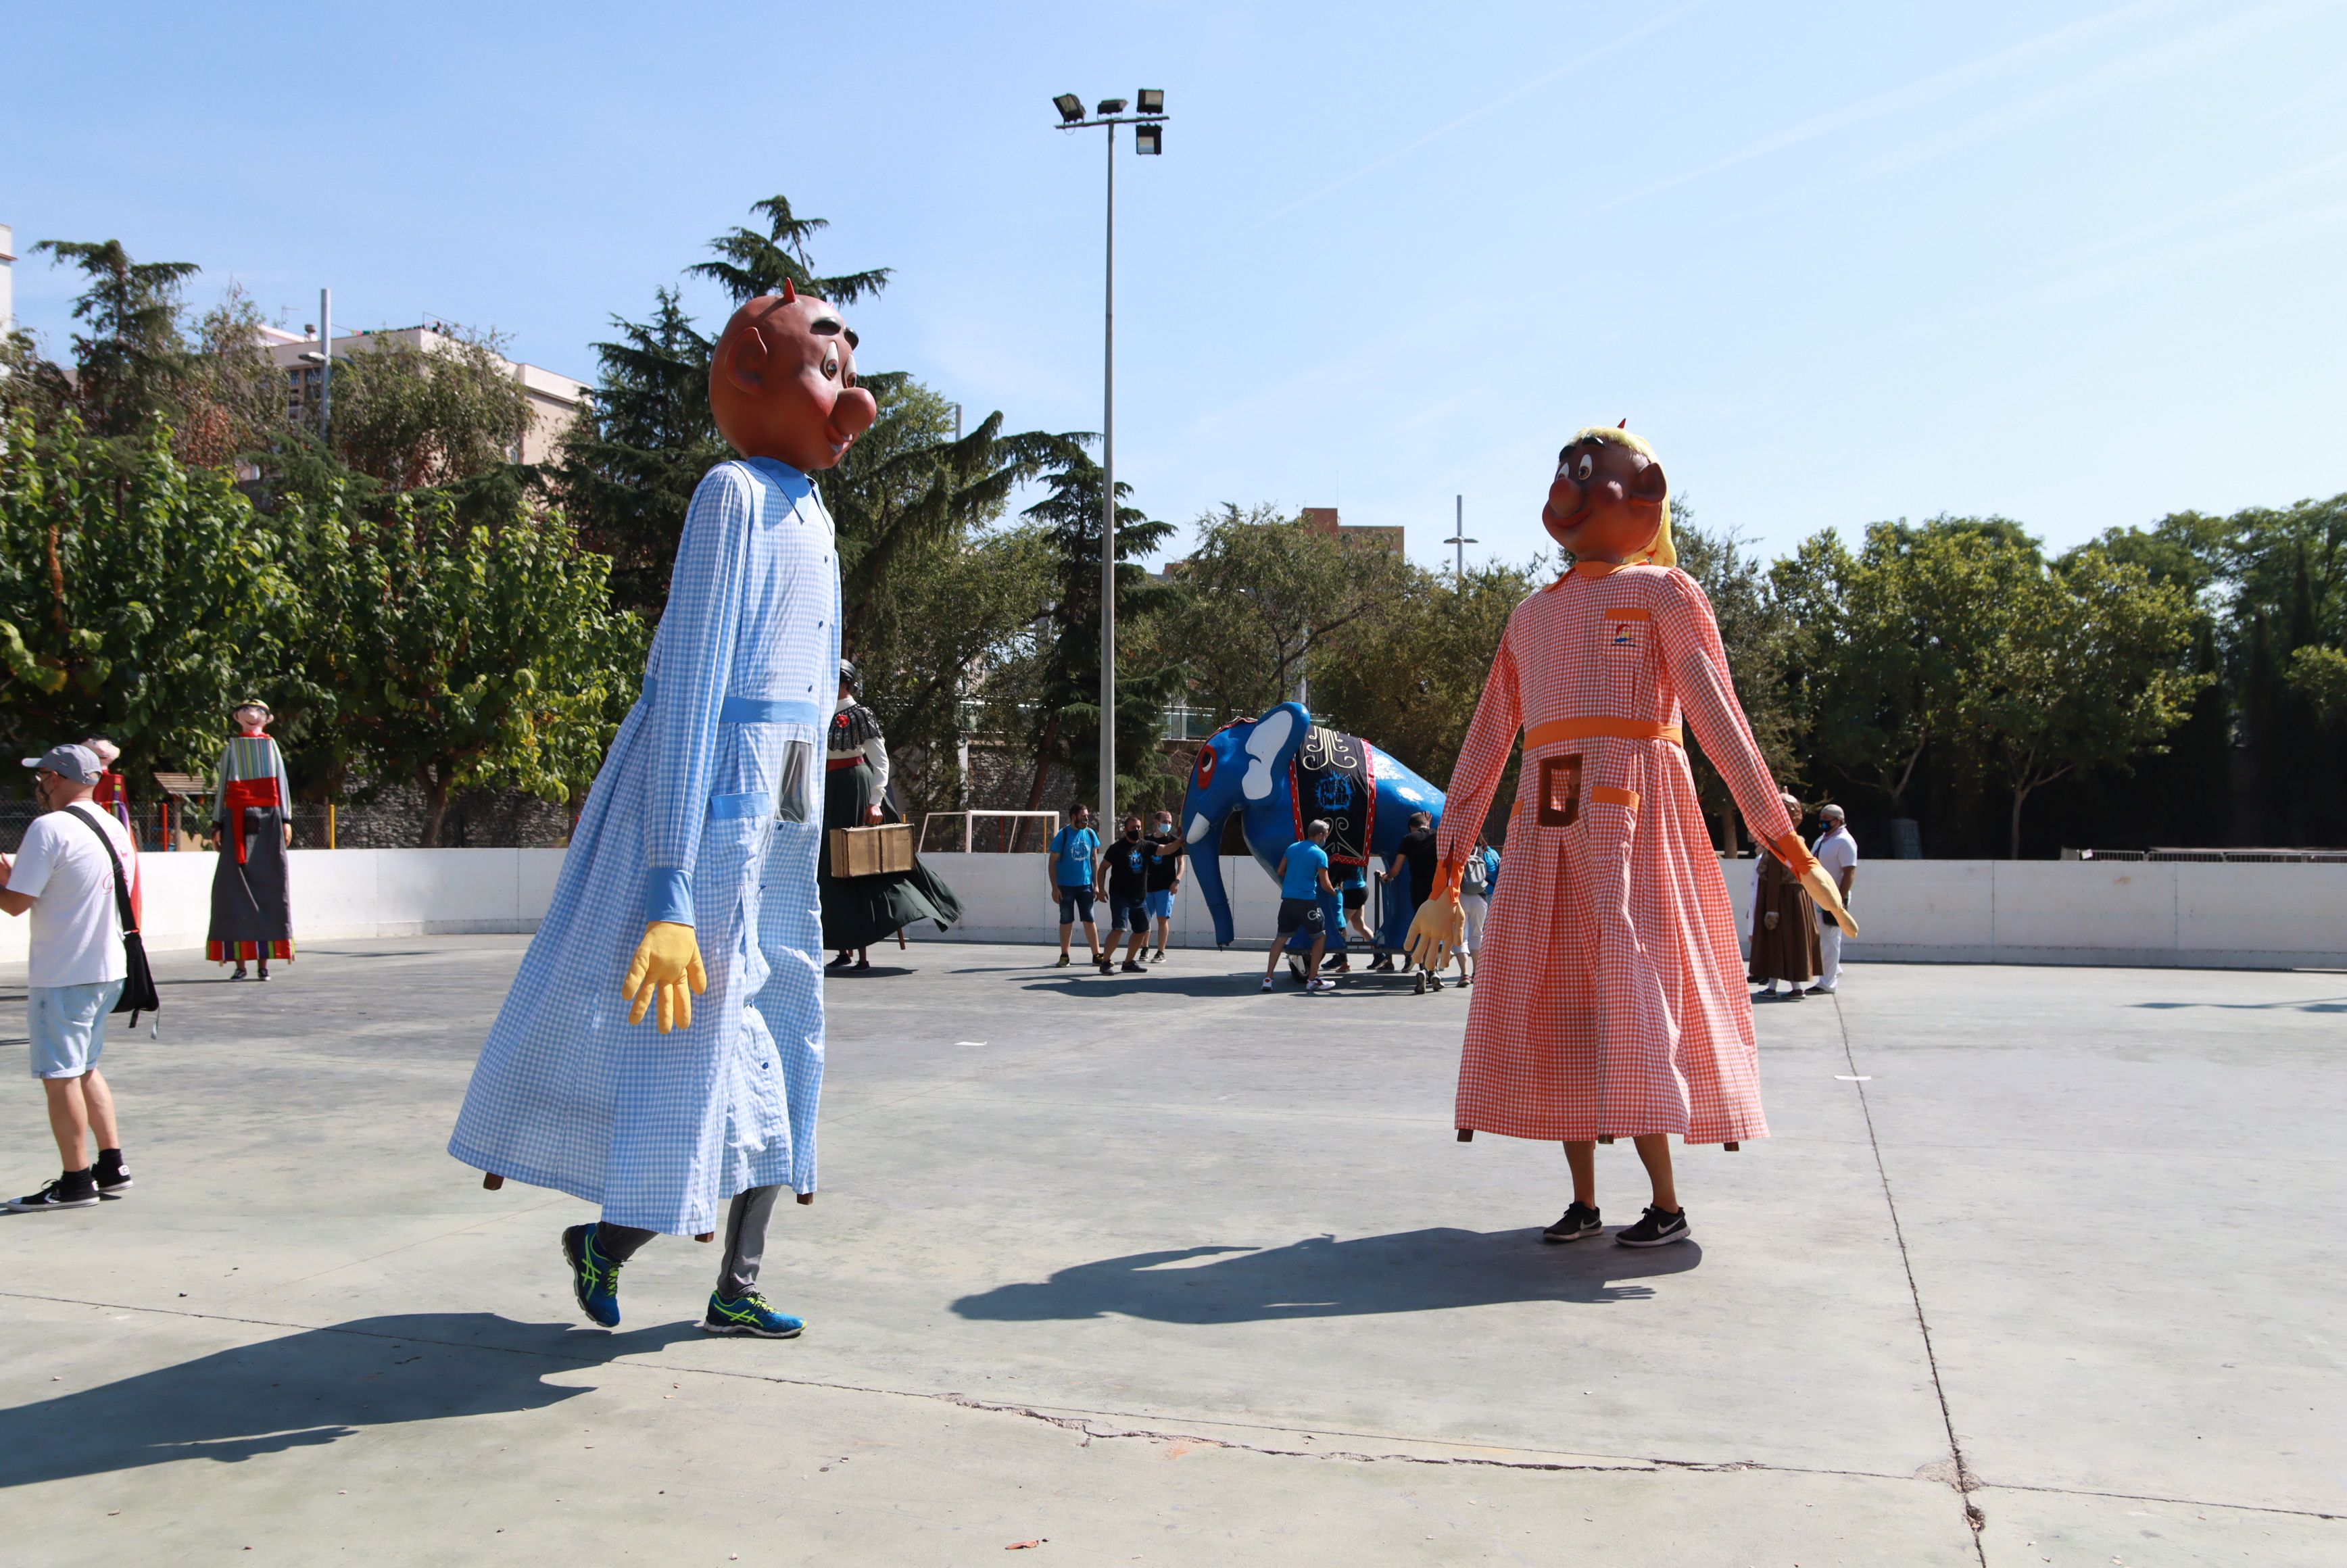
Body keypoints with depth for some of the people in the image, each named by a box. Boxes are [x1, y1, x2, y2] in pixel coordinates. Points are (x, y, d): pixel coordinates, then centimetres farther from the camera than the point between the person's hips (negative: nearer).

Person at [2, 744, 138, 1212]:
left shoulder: (49, 828, -14)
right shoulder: (114, 827, 10)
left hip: (62, 974, -8)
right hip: (108, 968, 8)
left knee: (59, 1076, 1)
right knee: (86, 1070, 19)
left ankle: (76, 1182, 5)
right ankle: (112, 1167, 20)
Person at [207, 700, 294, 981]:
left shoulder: (271, 745, 14)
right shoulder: (231, 748, 12)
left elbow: (282, 783, 12)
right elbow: (222, 787, 11)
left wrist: (286, 820, 4)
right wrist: (217, 824, 5)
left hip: (269, 821, 0)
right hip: (238, 821, 0)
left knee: (268, 886, -3)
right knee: (236, 887, -6)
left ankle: (264, 962, 0)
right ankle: (240, 963, -5)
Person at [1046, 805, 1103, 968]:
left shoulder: (1090, 834, 3)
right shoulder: (1062, 835, -8)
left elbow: (1095, 860, 11)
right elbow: (1053, 862, -5)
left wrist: (1096, 885, 5)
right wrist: (1054, 887, -10)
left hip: (1085, 885, 3)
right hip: (1066, 886, -3)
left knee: (1089, 920, 2)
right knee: (1066, 921, 5)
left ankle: (1097, 955, 6)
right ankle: (1064, 956, 15)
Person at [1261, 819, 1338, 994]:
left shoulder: (1292, 848, 10)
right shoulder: (1320, 854, -6)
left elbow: (1280, 871, 17)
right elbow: (1325, 884, -6)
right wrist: (1335, 892, 14)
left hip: (1287, 899, 6)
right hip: (1307, 901, -5)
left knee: (1281, 937, 11)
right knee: (1321, 936, 10)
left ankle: (1268, 978, 3)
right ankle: (1313, 980, 7)